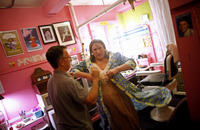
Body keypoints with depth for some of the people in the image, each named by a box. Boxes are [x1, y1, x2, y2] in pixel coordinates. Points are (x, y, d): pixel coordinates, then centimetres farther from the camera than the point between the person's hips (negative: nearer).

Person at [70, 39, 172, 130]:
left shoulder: (114, 56, -2)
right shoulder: (87, 63, 1)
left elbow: (132, 63, -7)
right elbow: (72, 71, 2)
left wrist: (117, 69, -23)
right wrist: (87, 75, -14)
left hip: (121, 95, -1)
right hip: (106, 101, 1)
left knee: (130, 120, 13)